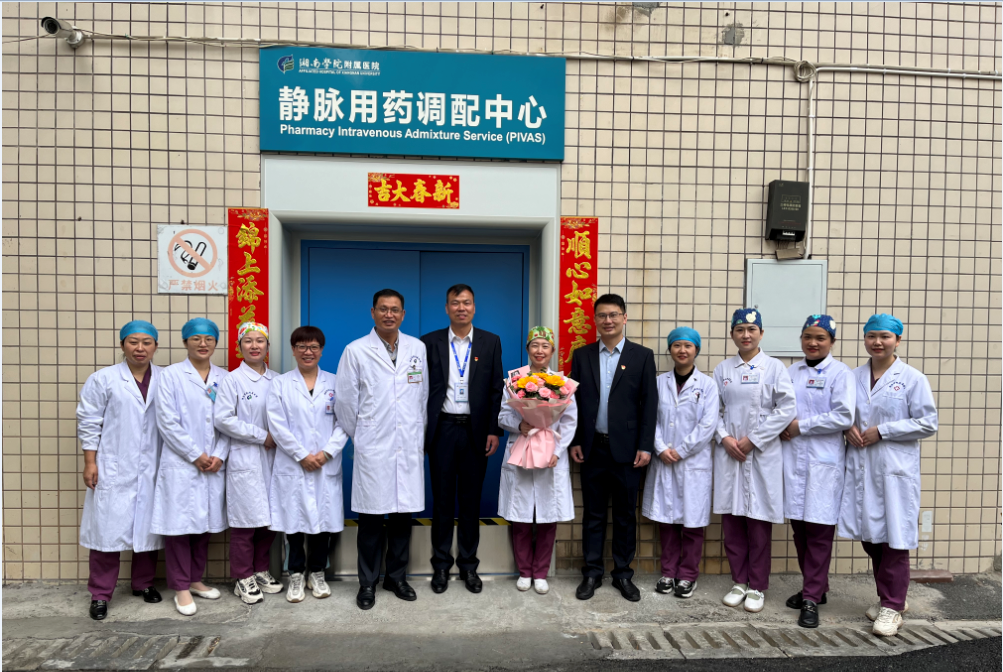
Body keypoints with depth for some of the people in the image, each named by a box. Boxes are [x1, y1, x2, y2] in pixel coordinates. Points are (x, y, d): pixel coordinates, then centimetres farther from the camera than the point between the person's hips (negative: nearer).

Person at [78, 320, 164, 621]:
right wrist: (90, 462, -5)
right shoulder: (103, 379, -2)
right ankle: (100, 594, 15)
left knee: (147, 526, 11)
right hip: (113, 469, -2)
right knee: (108, 527, 1)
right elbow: (89, 423, -1)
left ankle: (144, 583, 28)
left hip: (152, 469, 2)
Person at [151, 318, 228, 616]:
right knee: (179, 524, 1)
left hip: (213, 465, 4)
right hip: (181, 464, -4)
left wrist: (219, 456, -5)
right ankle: (181, 588, 14)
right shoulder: (172, 375, -2)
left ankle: (195, 579, 27)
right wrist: (195, 455, -10)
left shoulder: (223, 378, 8)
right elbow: (167, 421, -8)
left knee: (205, 523, 12)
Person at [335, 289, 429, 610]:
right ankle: (367, 582, 21)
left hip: (409, 448, 3)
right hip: (372, 449, -2)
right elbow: (346, 401, 2)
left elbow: (423, 395, 11)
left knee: (403, 514, 9)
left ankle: (396, 577, 26)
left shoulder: (418, 348, 6)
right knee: (371, 517, 4)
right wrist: (358, 437, 9)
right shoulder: (356, 351, -2)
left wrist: (420, 434, 13)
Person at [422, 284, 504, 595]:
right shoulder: (430, 342, 2)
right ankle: (441, 565, 22)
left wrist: (494, 430, -4)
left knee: (471, 501, 10)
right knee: (442, 499, 8)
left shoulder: (490, 342, 3)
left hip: (476, 431, 1)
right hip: (442, 429, 0)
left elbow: (497, 389, 2)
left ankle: (468, 565, 23)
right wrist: (420, 432, -3)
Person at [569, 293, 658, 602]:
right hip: (592, 447, 1)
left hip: (626, 448, -1)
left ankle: (623, 573, 24)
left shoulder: (642, 355, 0)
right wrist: (574, 442, 1)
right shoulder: (582, 355, 6)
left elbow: (649, 403, -2)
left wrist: (645, 446, -7)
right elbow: (574, 400, 6)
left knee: (625, 515, 9)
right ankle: (591, 573, 22)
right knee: (593, 513, 10)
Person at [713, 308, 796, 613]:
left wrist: (753, 440, -10)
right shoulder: (722, 369, 8)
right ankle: (739, 582, 22)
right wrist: (724, 438, -8)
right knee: (731, 521, 7)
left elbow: (787, 408, -7)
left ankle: (757, 587, 17)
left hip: (762, 454, -2)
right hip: (728, 453, 3)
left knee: (758, 522, 3)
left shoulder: (774, 367, -1)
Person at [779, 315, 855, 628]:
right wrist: (782, 426, -4)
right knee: (799, 527, 11)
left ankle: (812, 597, 6)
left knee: (819, 530, -2)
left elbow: (844, 417, -13)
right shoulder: (791, 372, 12)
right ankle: (815, 587, 28)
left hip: (824, 461, -5)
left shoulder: (840, 373, -3)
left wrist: (802, 425, -11)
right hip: (792, 458, 5)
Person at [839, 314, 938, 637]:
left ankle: (892, 607, 13)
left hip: (895, 468, -4)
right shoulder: (853, 377, 8)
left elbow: (927, 424, -7)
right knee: (870, 535, 11)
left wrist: (881, 431, -12)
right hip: (860, 467, 4)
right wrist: (849, 429, -3)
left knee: (894, 538, 1)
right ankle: (889, 596, 29)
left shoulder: (912, 378, -4)